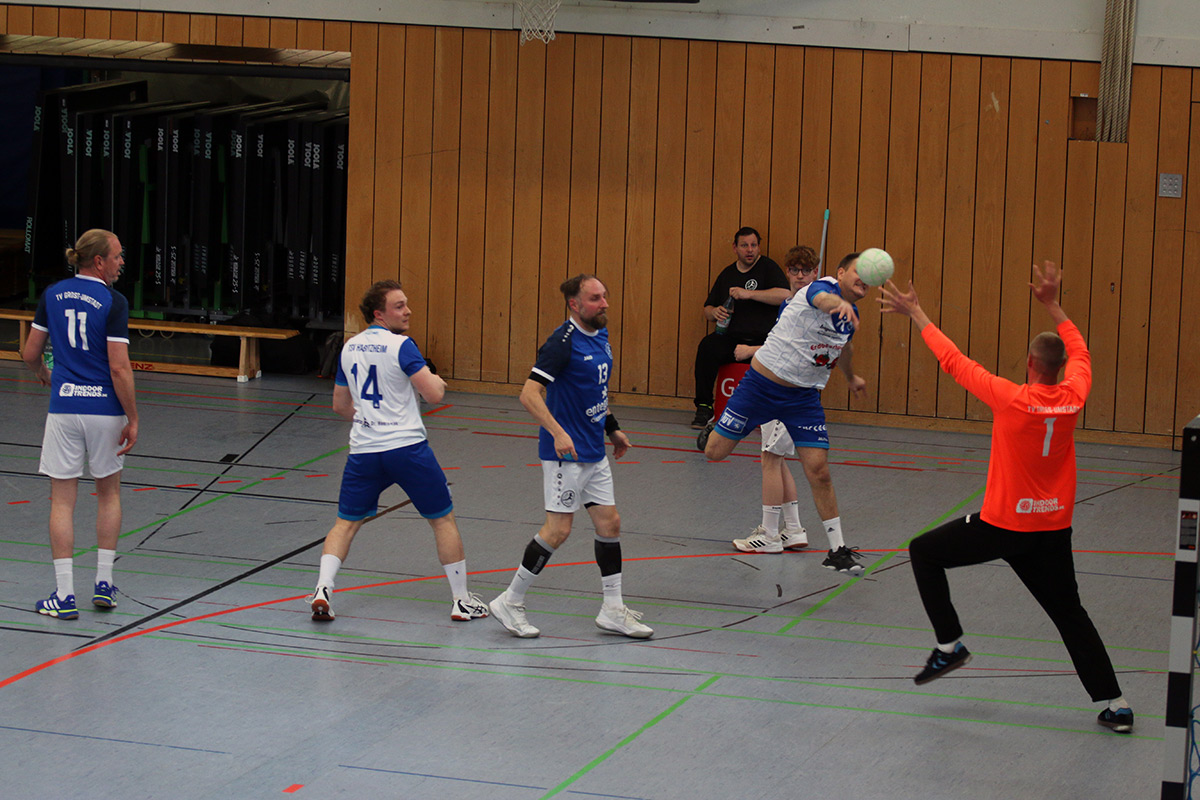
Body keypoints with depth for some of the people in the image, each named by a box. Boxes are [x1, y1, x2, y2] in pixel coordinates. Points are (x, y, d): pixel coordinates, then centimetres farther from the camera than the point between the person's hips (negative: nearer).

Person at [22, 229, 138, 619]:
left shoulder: (53, 295, 3)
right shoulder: (113, 302, -10)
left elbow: (30, 354, 9)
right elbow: (119, 369, -14)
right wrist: (133, 419, -7)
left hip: (64, 407, 2)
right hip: (105, 409, -2)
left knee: (62, 500, 5)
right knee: (108, 493, 18)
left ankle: (65, 594, 1)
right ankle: (104, 583, 17)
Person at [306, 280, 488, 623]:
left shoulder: (349, 348, 10)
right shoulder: (400, 346, -10)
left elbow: (340, 404, 20)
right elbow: (434, 393, -14)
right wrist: (438, 381, 8)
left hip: (363, 450, 5)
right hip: (407, 447, -5)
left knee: (346, 523, 14)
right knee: (443, 519, 9)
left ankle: (322, 588, -5)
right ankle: (462, 601, 12)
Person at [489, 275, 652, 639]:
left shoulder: (600, 336, 10)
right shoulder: (564, 342, -18)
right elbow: (529, 394, -23)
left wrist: (612, 427, 24)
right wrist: (557, 433, -31)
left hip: (594, 452, 9)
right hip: (566, 451, -9)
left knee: (609, 523, 9)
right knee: (558, 529, -8)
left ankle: (613, 610, 18)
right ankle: (510, 602, 6)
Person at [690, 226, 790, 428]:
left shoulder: (767, 267, 6)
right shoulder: (727, 274, 20)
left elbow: (786, 295, -12)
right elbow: (707, 309, 26)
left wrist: (749, 294, -15)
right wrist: (714, 312, 1)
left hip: (762, 339, -3)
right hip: (730, 338, 3)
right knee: (707, 346, -28)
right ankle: (704, 407, -18)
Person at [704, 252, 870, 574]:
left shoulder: (851, 316, 8)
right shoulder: (822, 287, -17)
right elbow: (823, 299, -45)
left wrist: (851, 377, 48)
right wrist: (839, 303, -68)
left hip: (803, 397, 5)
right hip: (762, 382, -5)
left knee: (819, 470, -7)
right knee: (714, 453, 1)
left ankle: (837, 549, 1)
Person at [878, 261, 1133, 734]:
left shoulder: (1013, 399, -17)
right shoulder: (1074, 397, -6)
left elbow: (953, 361, -9)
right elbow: (1079, 351, 17)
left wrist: (916, 314, 1)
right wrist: (1052, 305, 25)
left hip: (1003, 525, -5)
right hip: (1054, 528, 5)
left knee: (924, 552, 15)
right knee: (1070, 614, 13)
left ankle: (949, 645, 13)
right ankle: (1114, 704, 7)